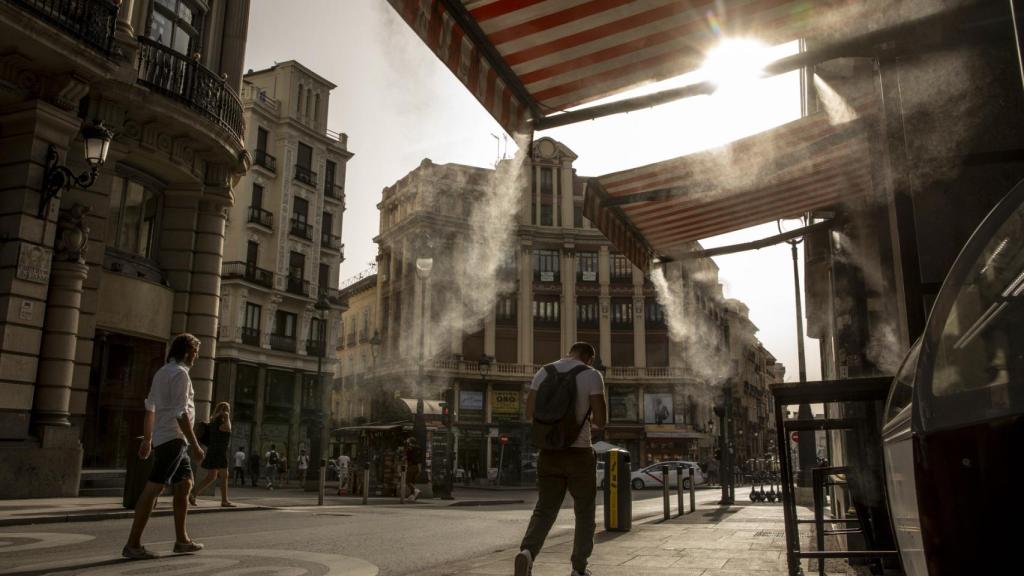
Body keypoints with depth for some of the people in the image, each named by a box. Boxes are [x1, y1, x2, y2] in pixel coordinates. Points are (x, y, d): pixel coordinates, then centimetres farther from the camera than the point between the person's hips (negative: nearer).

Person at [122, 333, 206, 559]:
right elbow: (181, 413, -18)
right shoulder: (180, 373, -11)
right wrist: (195, 445, -17)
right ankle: (133, 545, -8)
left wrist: (147, 440, 25)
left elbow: (150, 408, 21)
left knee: (185, 485, 14)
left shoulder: (162, 372, 18)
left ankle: (181, 540, 18)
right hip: (173, 438, -10)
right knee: (154, 488, -9)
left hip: (162, 438, 10)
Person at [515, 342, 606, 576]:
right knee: (584, 512, 16)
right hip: (580, 454, -3)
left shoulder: (543, 372, 6)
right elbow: (601, 421, -12)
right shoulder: (592, 375, -7)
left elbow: (530, 414, 6)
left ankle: (527, 553, -16)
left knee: (544, 510, 10)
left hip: (549, 453, 3)